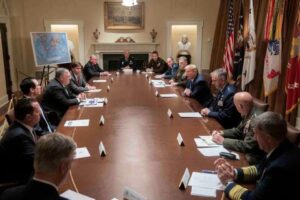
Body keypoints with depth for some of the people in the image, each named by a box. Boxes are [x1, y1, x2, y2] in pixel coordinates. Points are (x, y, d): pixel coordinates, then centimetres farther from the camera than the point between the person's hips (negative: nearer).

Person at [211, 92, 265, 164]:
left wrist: (223, 141, -21)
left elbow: (247, 146, -27)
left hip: (253, 159, -7)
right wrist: (221, 133, -1)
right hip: (246, 153, 8)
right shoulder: (247, 115, -2)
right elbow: (238, 131, 14)